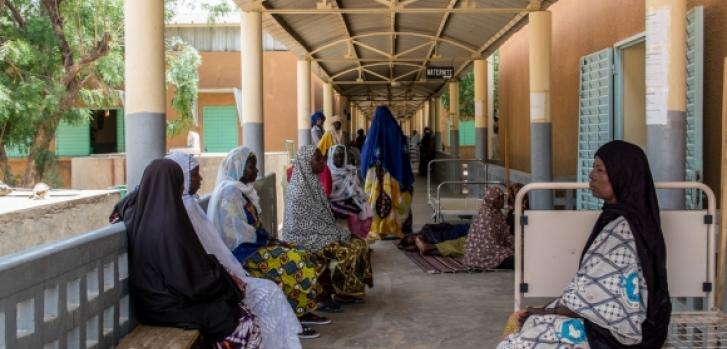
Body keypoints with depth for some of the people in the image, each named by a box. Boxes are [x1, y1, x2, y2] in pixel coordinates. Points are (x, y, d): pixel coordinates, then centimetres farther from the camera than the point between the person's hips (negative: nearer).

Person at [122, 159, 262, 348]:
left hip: (151, 300, 9)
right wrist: (228, 280, -4)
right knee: (246, 321, -3)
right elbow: (195, 278, -20)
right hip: (167, 307, -9)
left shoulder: (136, 214, 0)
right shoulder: (169, 224, -26)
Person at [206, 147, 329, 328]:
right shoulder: (230, 191, -16)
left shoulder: (243, 189, 14)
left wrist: (268, 238, -1)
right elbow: (240, 232, -20)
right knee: (293, 262, -20)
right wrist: (267, 239, -10)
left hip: (252, 243, 10)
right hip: (241, 251, -10)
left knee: (301, 258, -3)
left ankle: (302, 312, -1)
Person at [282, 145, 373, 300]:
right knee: (348, 250, -18)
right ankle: (344, 291, 0)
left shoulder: (313, 183, 9)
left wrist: (338, 231, 0)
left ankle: (353, 288, 4)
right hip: (305, 238, -9)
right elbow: (306, 224, -21)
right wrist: (337, 233, -16)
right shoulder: (298, 189, -20)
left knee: (359, 243, -2)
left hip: (319, 233, 9)